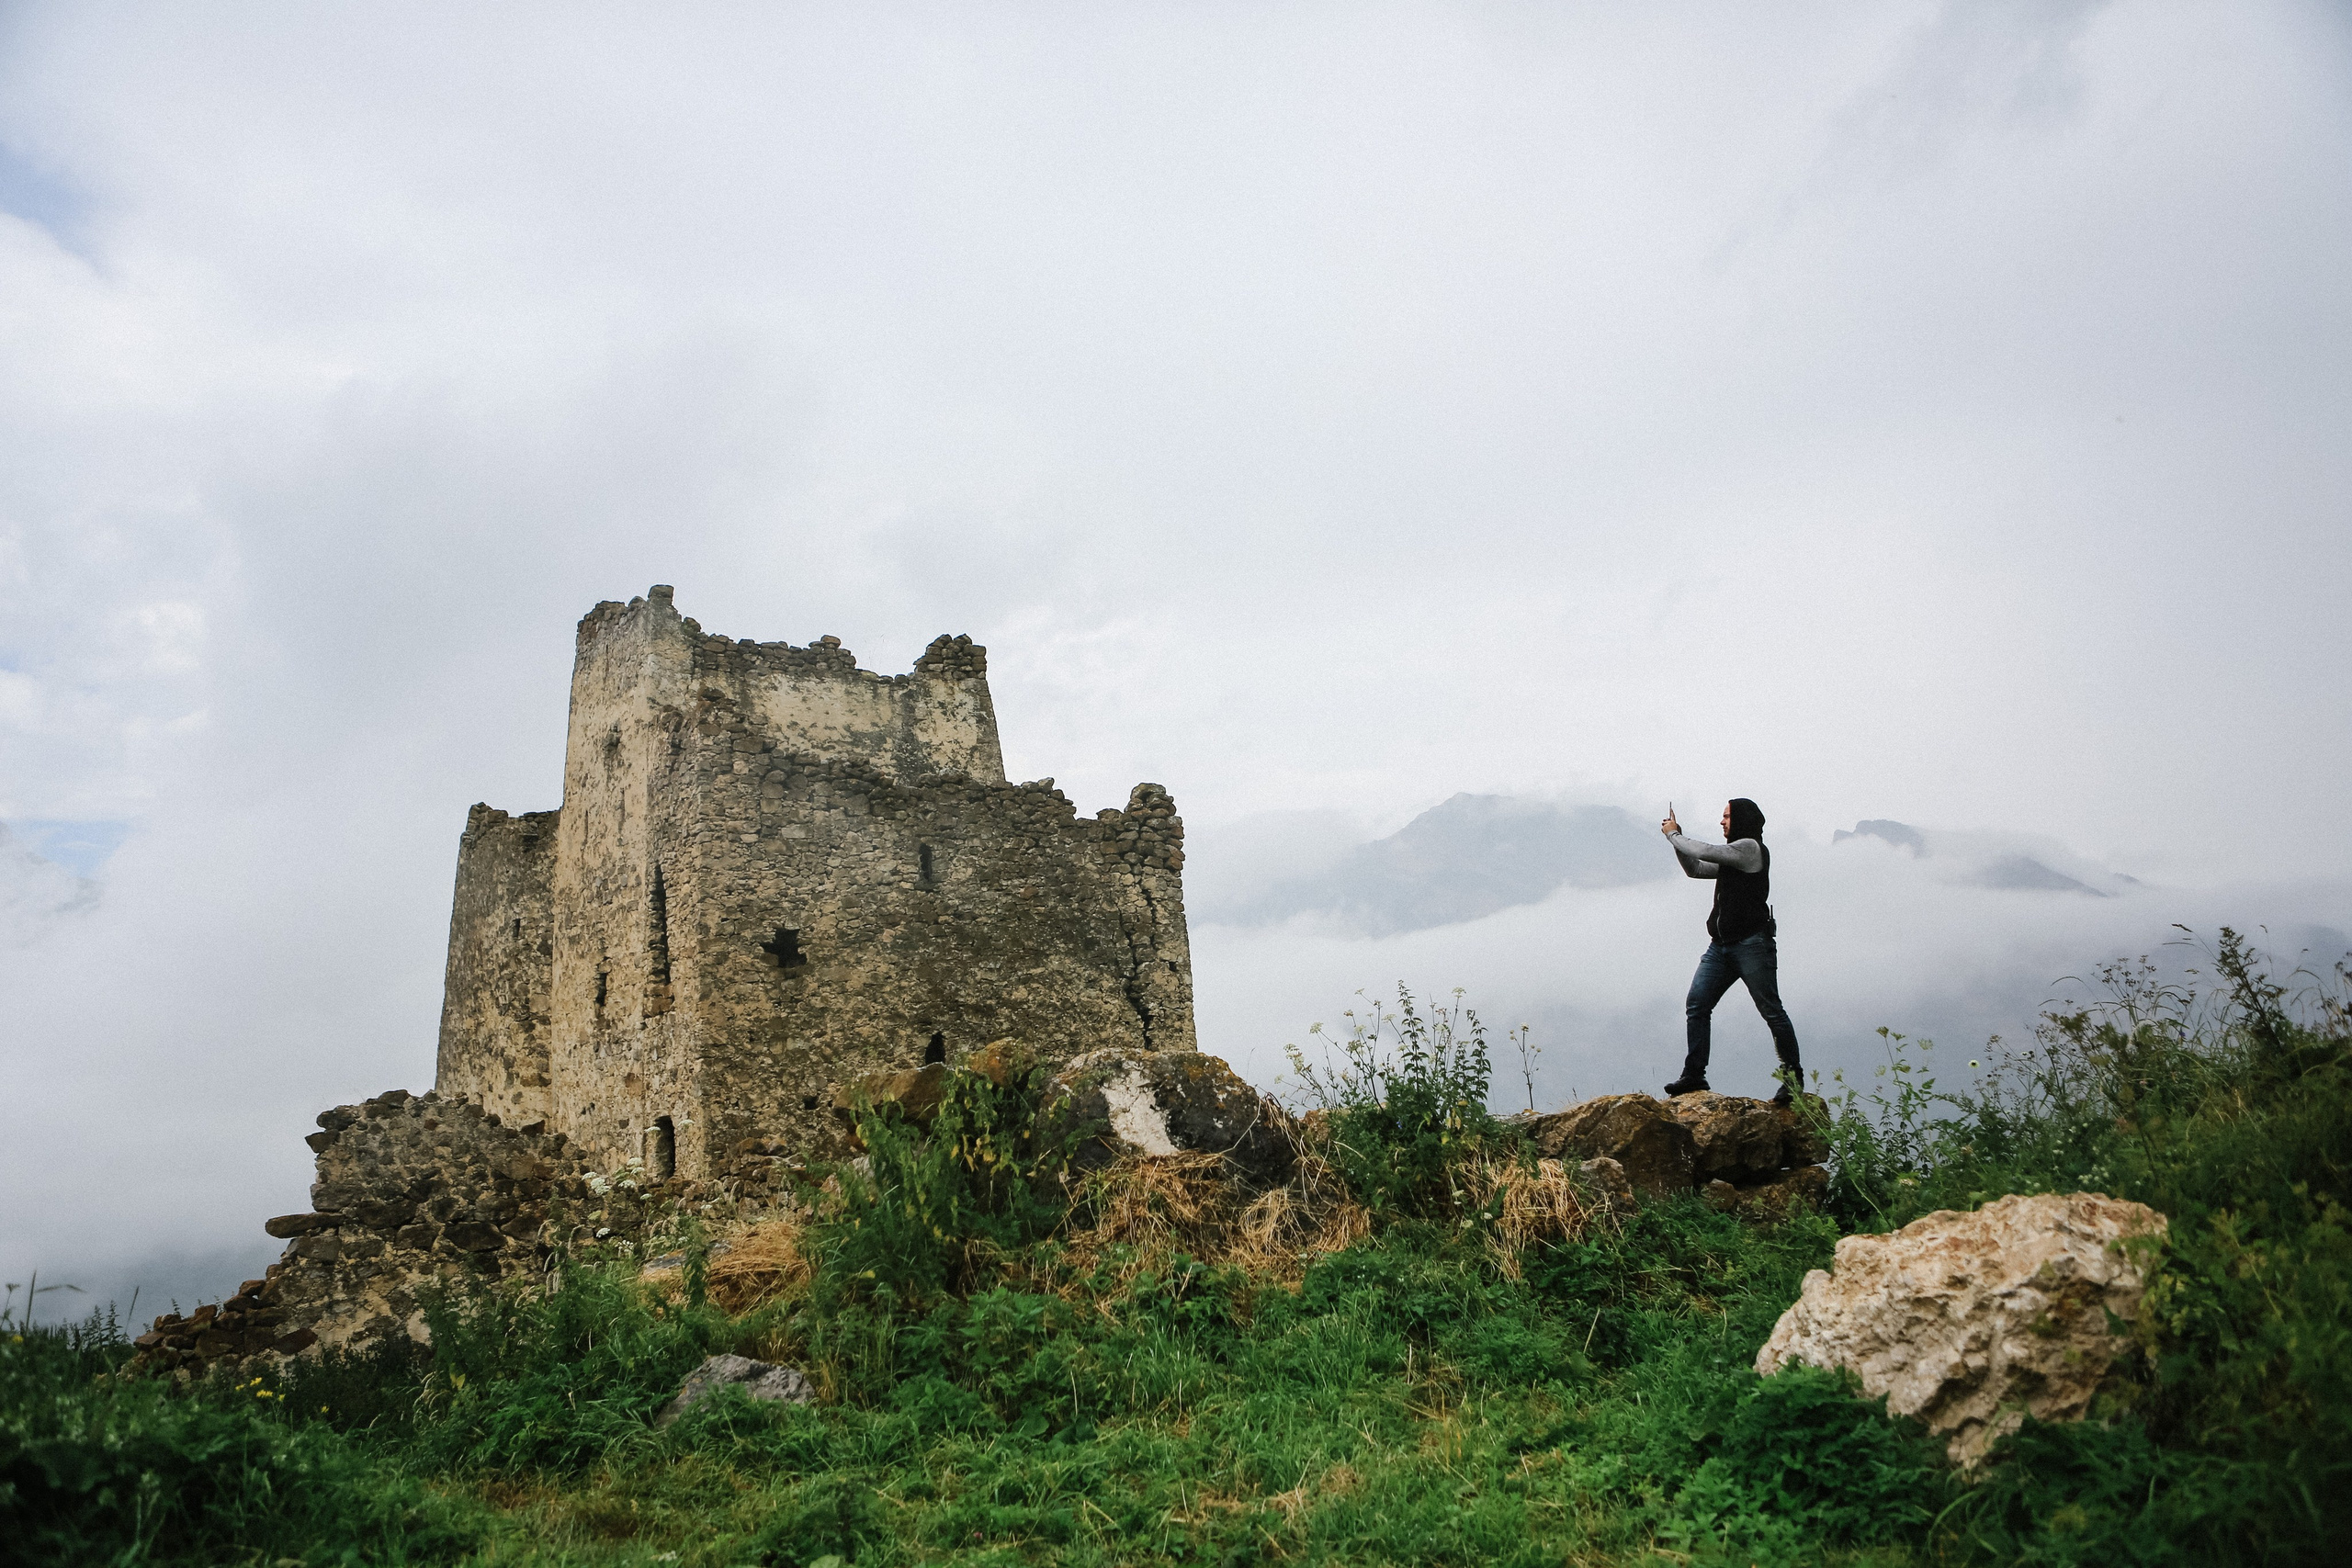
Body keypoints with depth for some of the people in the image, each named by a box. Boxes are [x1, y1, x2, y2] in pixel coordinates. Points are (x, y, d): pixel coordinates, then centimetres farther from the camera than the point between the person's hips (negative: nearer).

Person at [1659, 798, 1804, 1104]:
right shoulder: (1731, 856, 22)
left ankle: (1793, 1078, 4)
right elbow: (1695, 869, 25)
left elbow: (1702, 852, -12)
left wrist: (1672, 834, 2)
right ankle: (1694, 1075, 1)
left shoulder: (1750, 847, -8)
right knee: (1696, 1005, -1)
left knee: (1771, 1011, -3)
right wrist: (1677, 838, 14)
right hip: (1721, 945, 9)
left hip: (1751, 944, -9)